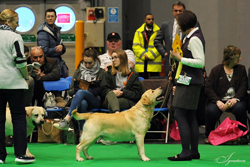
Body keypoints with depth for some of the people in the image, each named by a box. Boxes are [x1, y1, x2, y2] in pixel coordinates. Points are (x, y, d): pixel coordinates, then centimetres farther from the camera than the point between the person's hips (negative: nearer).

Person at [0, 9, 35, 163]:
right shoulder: (14, 37, -10)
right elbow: (20, 61, -12)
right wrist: (27, 77, 3)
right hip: (12, 82, -5)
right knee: (19, 117, 2)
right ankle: (20, 154, -2)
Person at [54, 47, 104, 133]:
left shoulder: (101, 73, 12)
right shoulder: (78, 72, 20)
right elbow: (70, 92, 16)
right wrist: (76, 89, -8)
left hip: (96, 101, -2)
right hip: (81, 100, 2)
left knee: (80, 92, -35)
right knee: (83, 103, -39)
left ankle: (67, 120, -47)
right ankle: (82, 132, -46)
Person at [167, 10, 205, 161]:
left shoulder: (194, 39, -15)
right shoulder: (191, 37, 16)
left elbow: (200, 62, -21)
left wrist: (180, 58, -18)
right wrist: (178, 57, 16)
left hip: (190, 81, -10)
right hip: (188, 80, 10)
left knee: (180, 115, -11)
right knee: (190, 116, 12)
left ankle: (186, 151, -11)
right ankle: (194, 151, 16)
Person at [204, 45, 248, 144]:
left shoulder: (241, 69, 12)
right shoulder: (216, 70, 6)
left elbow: (243, 87, 2)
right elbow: (208, 87, -2)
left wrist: (235, 99, -17)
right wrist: (218, 101, -17)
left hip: (235, 100, 1)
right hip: (219, 100, -1)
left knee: (239, 108, -35)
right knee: (211, 111, -33)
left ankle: (243, 135, -15)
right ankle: (208, 136, -5)